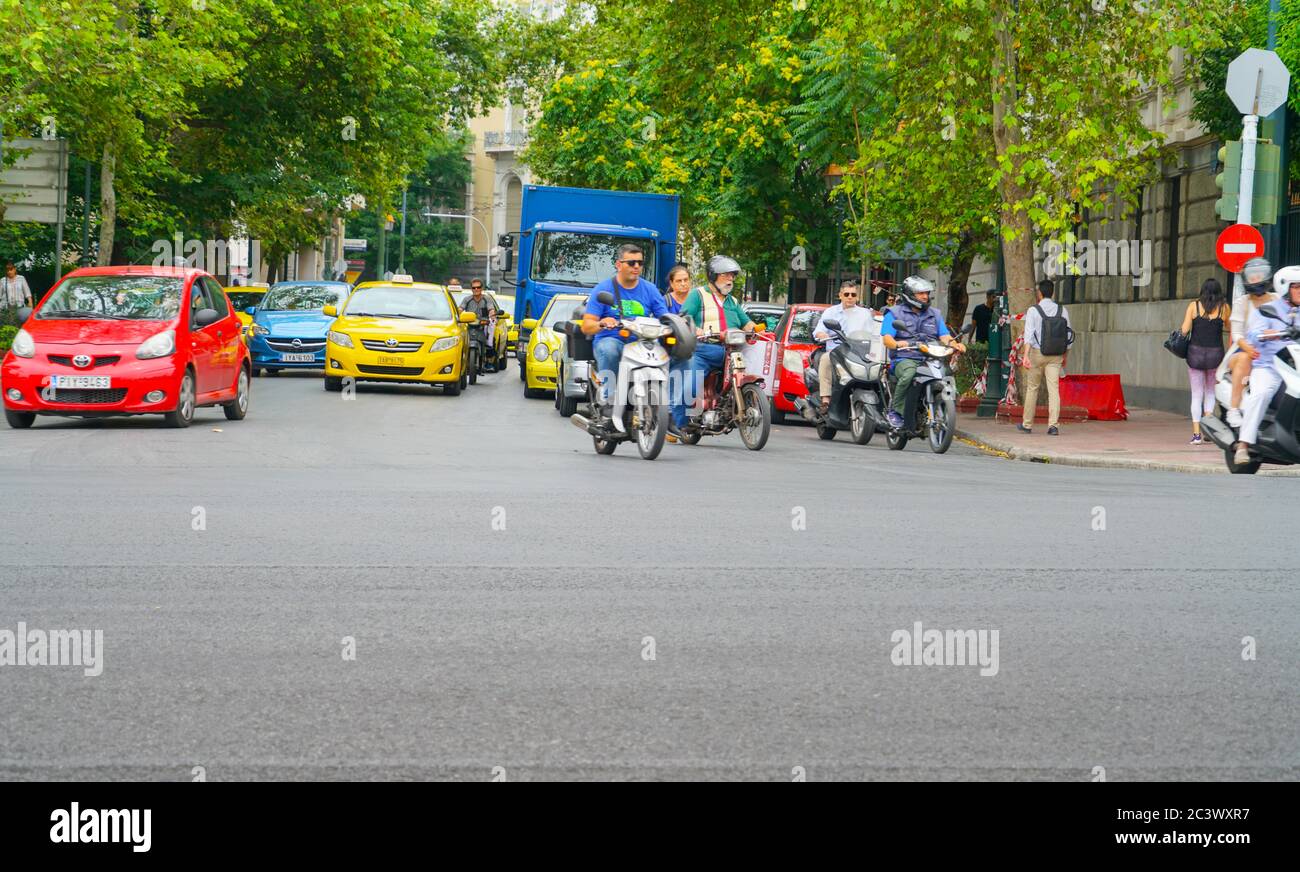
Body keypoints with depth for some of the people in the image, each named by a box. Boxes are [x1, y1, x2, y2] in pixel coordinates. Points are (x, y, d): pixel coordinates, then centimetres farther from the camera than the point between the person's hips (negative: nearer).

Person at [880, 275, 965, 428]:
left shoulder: (934, 314, 23)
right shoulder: (894, 313, 8)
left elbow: (944, 336, 12)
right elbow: (887, 338, -5)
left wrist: (954, 344, -11)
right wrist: (898, 344, -28)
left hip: (930, 359, 4)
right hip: (904, 359, -4)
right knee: (909, 374, -38)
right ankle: (895, 410, -22)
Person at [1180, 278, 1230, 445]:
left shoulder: (1193, 306, -2)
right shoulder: (1224, 308, -1)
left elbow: (1184, 330, -7)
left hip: (1195, 353, 0)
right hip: (1216, 354, 0)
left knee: (1197, 394, 6)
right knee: (1210, 392, 20)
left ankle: (1196, 433, -2)